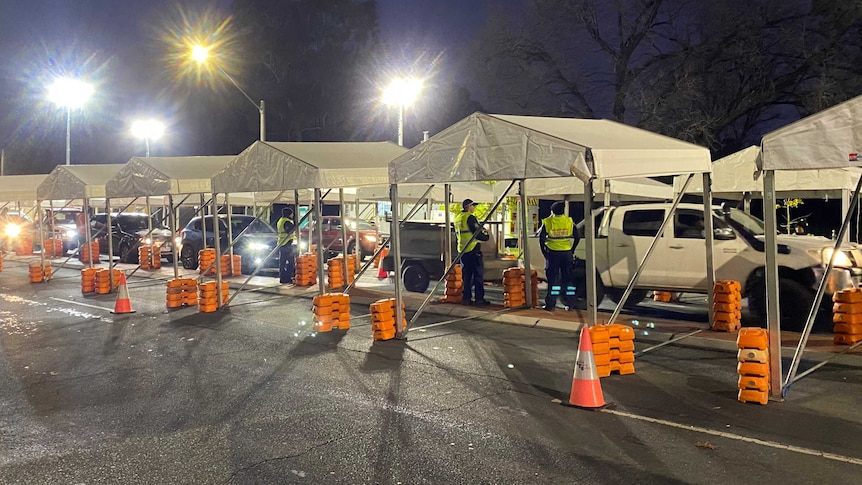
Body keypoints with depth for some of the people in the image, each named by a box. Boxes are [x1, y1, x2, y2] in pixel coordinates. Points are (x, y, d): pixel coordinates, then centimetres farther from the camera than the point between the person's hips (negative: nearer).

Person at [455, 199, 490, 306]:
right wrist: (486, 236, 4)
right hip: (473, 250, -8)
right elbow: (478, 232, -15)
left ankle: (466, 298, 11)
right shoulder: (470, 218, -12)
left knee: (466, 275, 11)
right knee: (478, 275, -3)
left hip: (462, 250, 8)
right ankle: (479, 298, -4)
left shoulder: (457, 218, 15)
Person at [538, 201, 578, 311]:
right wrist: (572, 250, 13)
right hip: (567, 253, 2)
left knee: (553, 279, 2)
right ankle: (570, 303, 14)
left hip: (553, 253, -2)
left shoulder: (547, 222, -4)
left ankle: (551, 305, 1)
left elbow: (541, 238, -7)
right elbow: (577, 237, 5)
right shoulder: (569, 221, 4)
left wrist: (544, 252, 2)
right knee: (568, 278, 11)